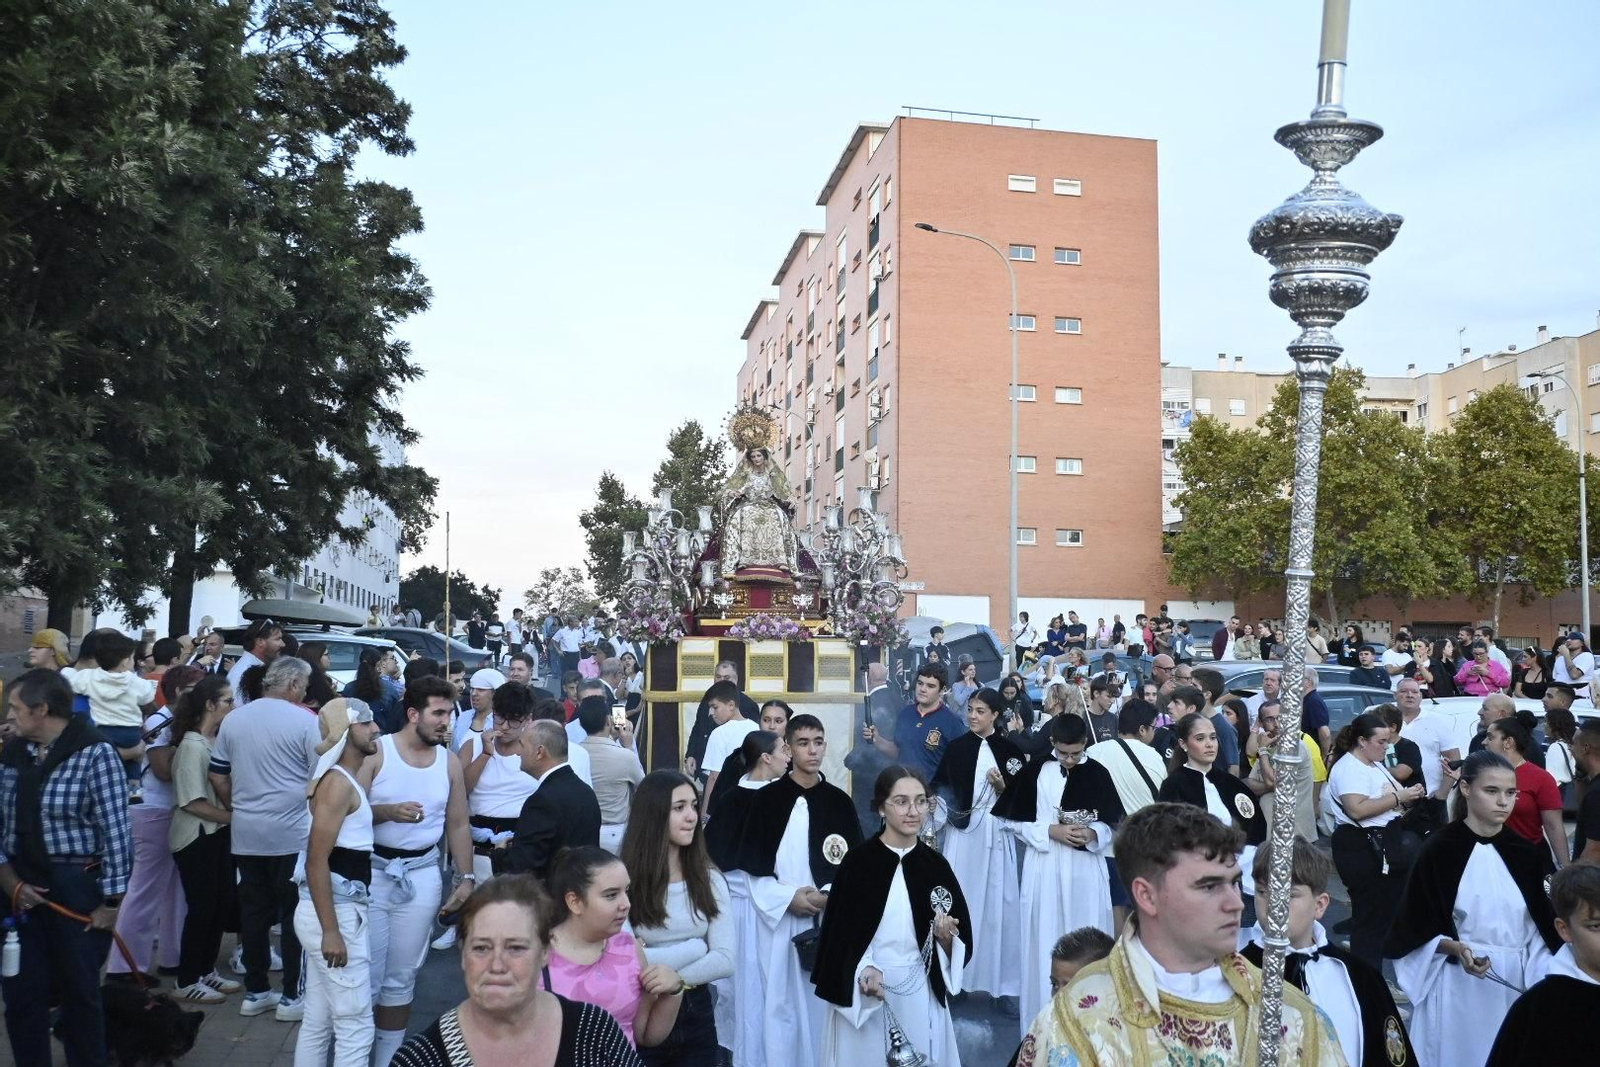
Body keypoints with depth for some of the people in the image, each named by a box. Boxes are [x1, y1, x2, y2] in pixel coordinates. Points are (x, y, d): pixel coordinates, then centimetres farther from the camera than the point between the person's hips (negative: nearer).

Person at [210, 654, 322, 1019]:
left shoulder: (234, 719, 6)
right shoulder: (305, 721, -10)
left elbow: (217, 777, 11)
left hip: (246, 834, 5)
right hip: (292, 835, -5)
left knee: (253, 912, 13)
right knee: (295, 914, 4)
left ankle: (255, 992, 22)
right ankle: (291, 997, 9)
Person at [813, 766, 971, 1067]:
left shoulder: (934, 864, -1)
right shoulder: (859, 861, -10)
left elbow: (960, 942, 4)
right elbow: (839, 933, -8)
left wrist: (946, 936, -16)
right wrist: (864, 971, -23)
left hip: (921, 994, 3)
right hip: (862, 993, -3)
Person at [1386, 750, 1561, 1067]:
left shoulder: (1524, 854, 4)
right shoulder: (1439, 849, -9)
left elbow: (1541, 928, 9)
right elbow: (1415, 928, -6)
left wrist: (1548, 978, -4)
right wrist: (1456, 948, -22)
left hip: (1515, 982, 4)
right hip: (1456, 984, -4)